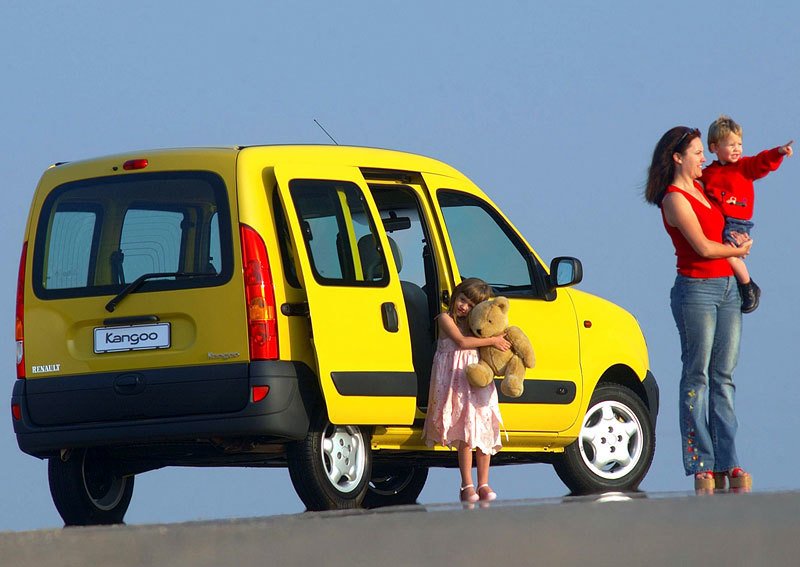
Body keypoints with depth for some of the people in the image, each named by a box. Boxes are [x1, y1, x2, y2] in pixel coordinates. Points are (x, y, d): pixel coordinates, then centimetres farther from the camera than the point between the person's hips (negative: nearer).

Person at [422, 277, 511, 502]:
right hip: (455, 379, -5)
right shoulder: (446, 319, 1)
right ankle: (467, 486, -5)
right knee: (465, 434, -9)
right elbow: (462, 342, -13)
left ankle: (483, 484, 6)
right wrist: (493, 341, -12)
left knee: (482, 429, 0)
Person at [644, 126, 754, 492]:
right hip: (696, 290, -8)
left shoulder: (700, 187, 15)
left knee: (723, 377, 4)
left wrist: (738, 239, 8)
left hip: (726, 287, 8)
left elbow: (722, 229, 30)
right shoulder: (674, 199, -10)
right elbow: (703, 247, -15)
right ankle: (701, 465, -2)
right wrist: (738, 250, 2)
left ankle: (726, 462, 3)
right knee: (697, 377, -4)